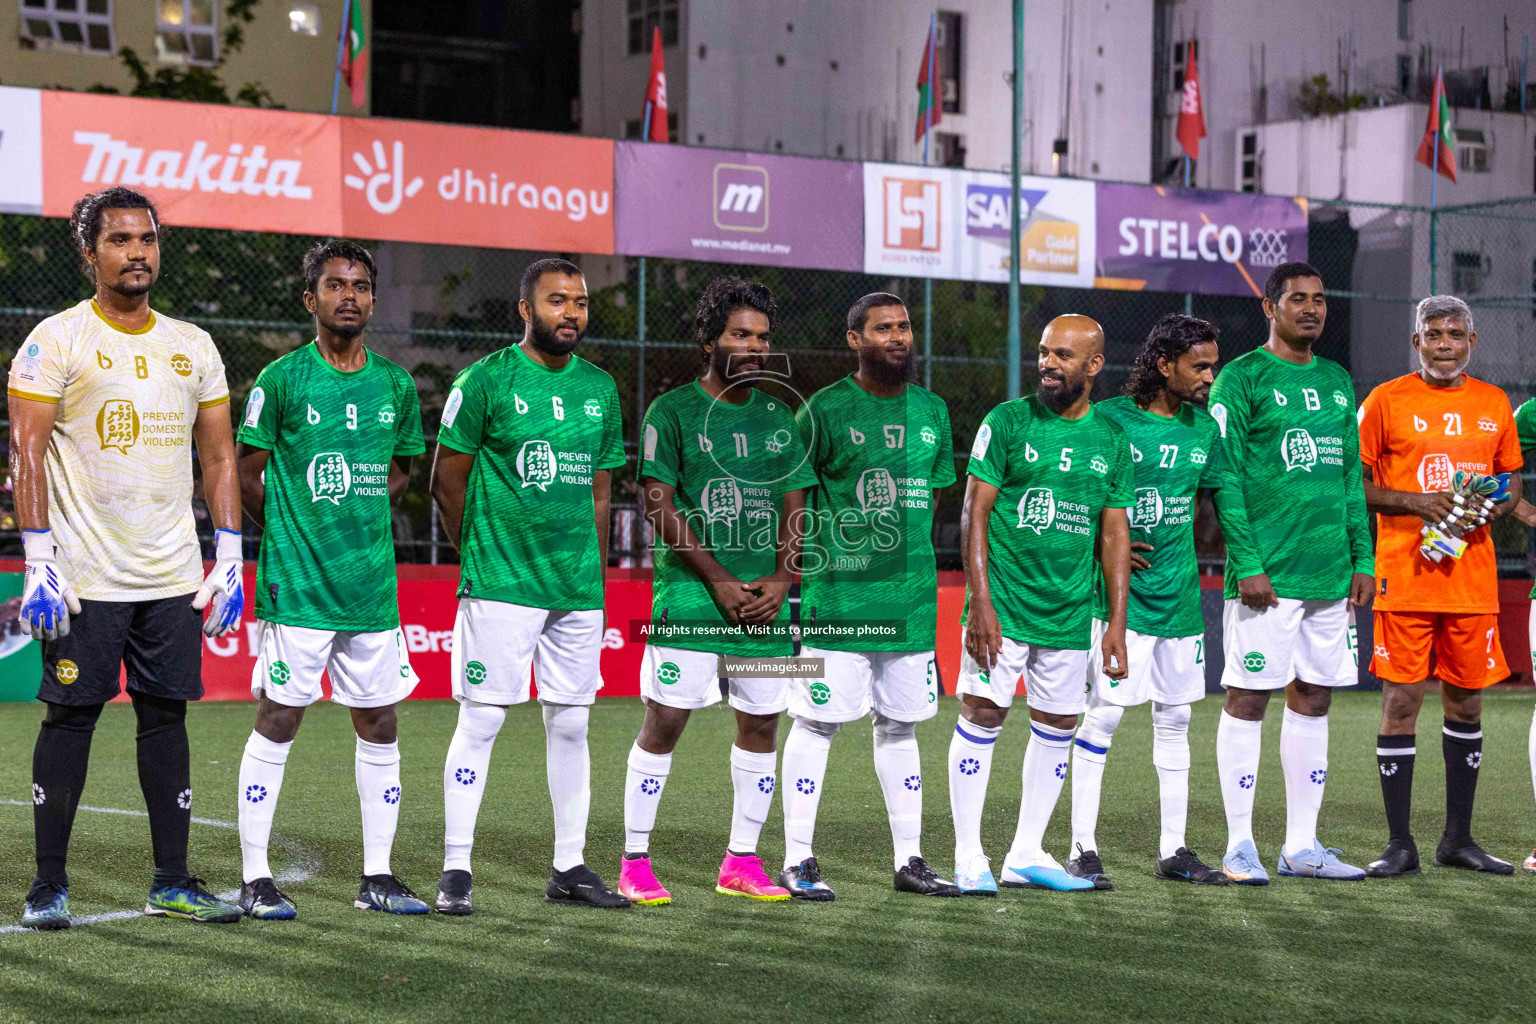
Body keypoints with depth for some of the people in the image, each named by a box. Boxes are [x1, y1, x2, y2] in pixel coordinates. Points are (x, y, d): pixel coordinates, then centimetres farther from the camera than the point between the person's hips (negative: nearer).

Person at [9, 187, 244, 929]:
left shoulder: (193, 347, 11)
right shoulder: (56, 340, -4)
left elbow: (219, 457, 14)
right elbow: (27, 452, -8)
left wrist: (229, 562, 7)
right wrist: (39, 562, -15)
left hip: (172, 578, 5)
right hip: (86, 579, -4)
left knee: (167, 717, 6)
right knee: (70, 718, 0)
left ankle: (172, 883, 12)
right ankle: (48, 884, 8)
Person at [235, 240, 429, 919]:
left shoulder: (395, 384, 8)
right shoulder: (282, 379, -5)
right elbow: (248, 475, 1)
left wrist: (357, 523, 9)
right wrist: (296, 532, 4)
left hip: (373, 584, 5)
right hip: (296, 584, -5)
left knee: (379, 724, 7)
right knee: (278, 721, -2)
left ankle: (377, 877, 16)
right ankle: (255, 880, 5)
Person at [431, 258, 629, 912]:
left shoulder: (600, 388, 11)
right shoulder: (487, 381, -5)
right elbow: (447, 480, 0)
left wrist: (594, 577, 12)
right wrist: (485, 557, 5)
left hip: (579, 589, 5)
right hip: (501, 586, -5)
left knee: (570, 723, 8)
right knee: (481, 719, -5)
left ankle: (569, 868, 15)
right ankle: (456, 869, 0)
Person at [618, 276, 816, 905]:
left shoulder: (778, 416, 14)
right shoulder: (672, 412, -1)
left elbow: (795, 503, 14)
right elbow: (658, 504, -7)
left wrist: (781, 577, -3)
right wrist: (720, 581, -12)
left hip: (765, 599, 5)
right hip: (689, 594, -5)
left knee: (760, 725, 6)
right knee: (665, 721, -6)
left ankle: (742, 863, 16)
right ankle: (634, 863, 3)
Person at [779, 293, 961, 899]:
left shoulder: (931, 411, 12)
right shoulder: (825, 410, -5)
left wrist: (911, 564, 15)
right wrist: (818, 557, -8)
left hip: (912, 598, 5)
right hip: (838, 598, -5)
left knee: (899, 725, 11)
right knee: (817, 722, -2)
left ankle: (909, 860, 17)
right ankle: (797, 860, 4)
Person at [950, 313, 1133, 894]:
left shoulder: (1111, 441, 7)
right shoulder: (1008, 423, -3)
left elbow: (1115, 534, 11)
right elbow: (975, 514, -5)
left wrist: (1117, 622, 6)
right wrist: (980, 602, -13)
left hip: (1071, 608, 4)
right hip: (1003, 601, -4)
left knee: (1058, 726, 7)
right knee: (983, 713, -6)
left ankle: (1026, 855, 18)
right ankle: (968, 857, 1)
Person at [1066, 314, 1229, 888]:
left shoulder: (1202, 427, 9)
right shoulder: (1108, 420, -9)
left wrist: (1182, 554, 10)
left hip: (1180, 595, 6)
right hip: (1121, 595, -6)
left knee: (1175, 719, 10)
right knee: (1104, 714, -5)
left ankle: (1173, 850, 17)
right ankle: (1083, 849, 1)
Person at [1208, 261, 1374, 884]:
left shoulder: (1338, 382, 16)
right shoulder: (1241, 379, -4)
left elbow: (1351, 477, 19)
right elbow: (1224, 478, -8)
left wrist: (1362, 559, 11)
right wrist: (1247, 564, -14)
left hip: (1331, 575, 6)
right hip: (1267, 574, -6)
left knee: (1313, 700, 8)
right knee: (1248, 699, -3)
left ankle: (1301, 845, 14)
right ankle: (1240, 845, 3)